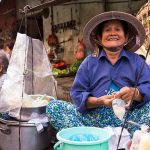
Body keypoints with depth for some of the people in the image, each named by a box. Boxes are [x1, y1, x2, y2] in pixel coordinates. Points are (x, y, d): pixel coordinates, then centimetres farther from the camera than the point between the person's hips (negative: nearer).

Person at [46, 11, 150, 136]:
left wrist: (134, 93, -23)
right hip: (94, 119, 1)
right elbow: (77, 94, 1)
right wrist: (99, 101, -17)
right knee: (53, 106, -16)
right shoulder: (89, 62, 10)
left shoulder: (137, 61, 11)